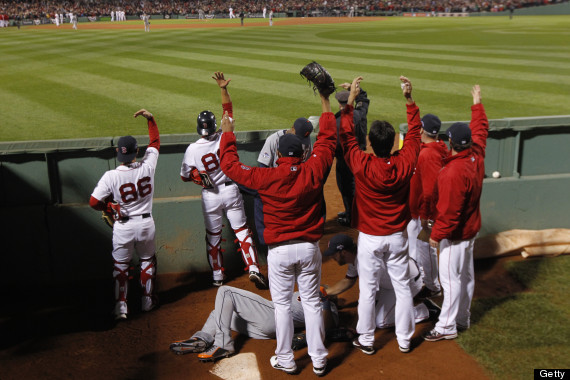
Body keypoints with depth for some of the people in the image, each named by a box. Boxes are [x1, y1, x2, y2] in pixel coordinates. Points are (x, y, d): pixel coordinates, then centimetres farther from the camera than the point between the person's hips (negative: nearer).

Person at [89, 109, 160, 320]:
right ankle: (148, 301, 32)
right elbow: (155, 142, 4)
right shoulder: (147, 167, -13)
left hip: (122, 227, -1)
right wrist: (150, 119, 8)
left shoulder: (111, 176, -18)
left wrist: (113, 207, 1)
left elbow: (94, 202, -15)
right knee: (148, 261, 23)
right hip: (145, 224, 2)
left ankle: (121, 307, 15)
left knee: (120, 266, 16)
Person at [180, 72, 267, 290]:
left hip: (210, 196, 0)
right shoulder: (224, 138, -11)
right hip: (231, 191, 1)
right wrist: (223, 89, -1)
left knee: (213, 236, 15)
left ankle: (217, 275, 23)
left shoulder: (192, 150, -13)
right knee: (242, 230, 8)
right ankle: (253, 269, -2)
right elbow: (228, 112, 0)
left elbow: (185, 176, -2)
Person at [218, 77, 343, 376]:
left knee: (282, 304, 11)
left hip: (280, 250, -2)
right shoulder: (314, 172, -9)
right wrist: (325, 102, 16)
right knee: (311, 301, 13)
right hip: (309, 247, 2)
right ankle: (318, 359, 22)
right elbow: (327, 139, 5)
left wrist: (227, 133, 10)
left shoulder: (266, 178, -14)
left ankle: (285, 360, 23)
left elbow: (230, 165, -3)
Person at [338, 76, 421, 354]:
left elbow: (346, 135, -11)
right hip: (397, 236, 3)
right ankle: (404, 339, 27)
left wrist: (350, 102, -8)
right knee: (402, 287, 14)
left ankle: (366, 340, 23)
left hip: (370, 238, -2)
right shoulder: (405, 164, -14)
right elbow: (414, 132, 1)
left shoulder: (362, 166, -21)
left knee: (367, 290, 10)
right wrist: (409, 99, 2)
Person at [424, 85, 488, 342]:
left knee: (450, 278, 1)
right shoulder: (476, 155, -6)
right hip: (471, 228, 9)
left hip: (455, 234, -9)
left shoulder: (454, 172, -31)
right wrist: (477, 104, 28)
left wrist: (436, 234, -15)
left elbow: (449, 211, -27)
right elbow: (480, 128, 15)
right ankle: (462, 318, 35)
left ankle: (447, 327, 12)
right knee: (466, 274, 19)